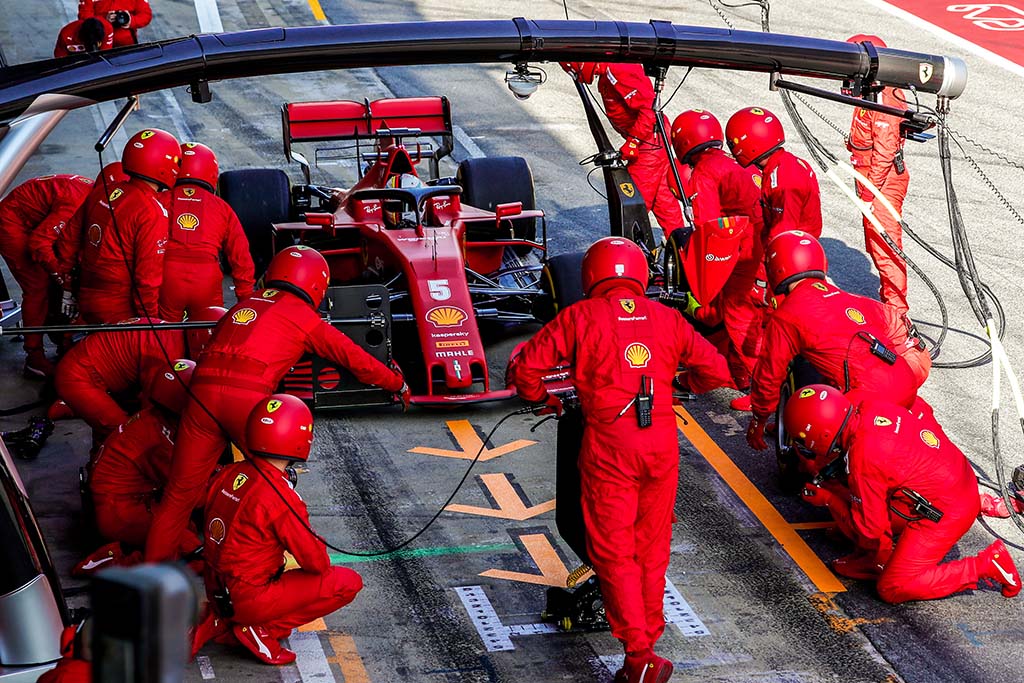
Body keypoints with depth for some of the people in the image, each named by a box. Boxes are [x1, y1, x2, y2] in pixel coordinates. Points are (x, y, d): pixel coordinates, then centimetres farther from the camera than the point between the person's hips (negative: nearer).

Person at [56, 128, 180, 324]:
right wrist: (148, 319, -9)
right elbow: (148, 275, -19)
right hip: (121, 313, -7)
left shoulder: (102, 193, 5)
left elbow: (69, 240, 14)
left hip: (87, 301, 7)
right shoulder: (153, 213, -18)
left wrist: (68, 290, 24)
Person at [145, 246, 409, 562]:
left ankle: (155, 565, 15)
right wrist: (397, 384, 36)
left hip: (203, 390, 4)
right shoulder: (304, 317, 15)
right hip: (249, 396, -4)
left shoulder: (243, 306, 27)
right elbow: (355, 359, 22)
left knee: (180, 491, 11)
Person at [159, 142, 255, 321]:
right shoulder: (221, 207, 15)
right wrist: (246, 301, 20)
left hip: (168, 278, 0)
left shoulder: (160, 201, 13)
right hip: (207, 279, 0)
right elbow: (241, 258, 13)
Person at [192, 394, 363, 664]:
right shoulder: (282, 499, -22)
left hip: (216, 589, 8)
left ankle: (216, 621, 13)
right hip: (250, 599, -8)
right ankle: (262, 630, -5)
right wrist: (323, 562, 11)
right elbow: (315, 562, -13)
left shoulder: (228, 475, 0)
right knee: (349, 582, -2)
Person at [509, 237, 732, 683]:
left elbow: (524, 367, -2)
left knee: (613, 553, 3)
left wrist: (541, 399, 18)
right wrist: (686, 383, 32)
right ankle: (649, 639, 24)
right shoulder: (666, 318, 11)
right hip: (662, 441, 3)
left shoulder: (580, 317, 1)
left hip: (608, 444, -3)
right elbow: (717, 372, 12)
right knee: (652, 549, 16)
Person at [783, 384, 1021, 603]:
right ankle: (874, 557, 17)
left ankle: (985, 565, -1)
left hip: (945, 512, -9)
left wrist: (827, 499, 0)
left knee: (893, 590, -4)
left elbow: (870, 526, -14)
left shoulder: (862, 459, -26)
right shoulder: (868, 405, -6)